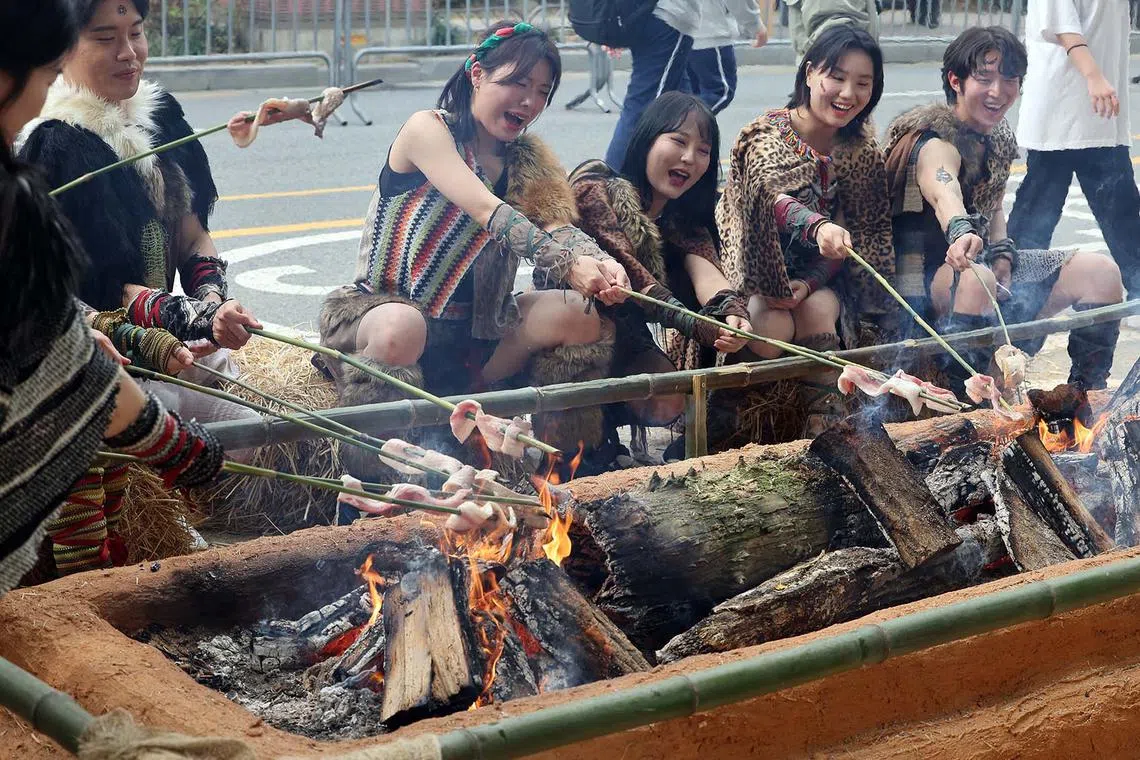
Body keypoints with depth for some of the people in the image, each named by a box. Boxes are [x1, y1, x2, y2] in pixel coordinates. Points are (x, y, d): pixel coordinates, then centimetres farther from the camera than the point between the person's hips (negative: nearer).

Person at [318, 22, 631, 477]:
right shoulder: (427, 130, -7)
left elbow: (556, 225, -7)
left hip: (473, 334, 6)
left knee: (583, 314, -16)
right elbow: (487, 211, -23)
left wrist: (598, 264, -31)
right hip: (382, 307, -6)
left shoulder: (528, 160, 12)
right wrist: (567, 264, -36)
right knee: (400, 328, -40)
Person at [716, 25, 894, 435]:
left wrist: (812, 280, -18)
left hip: (819, 276, 3)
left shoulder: (861, 149, 2)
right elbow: (772, 197, -34)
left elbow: (866, 230, 0)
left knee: (819, 309, -29)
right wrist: (819, 227, -57)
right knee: (773, 326, -32)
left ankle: (823, 426, -23)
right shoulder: (769, 135, -14)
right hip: (757, 273, -3)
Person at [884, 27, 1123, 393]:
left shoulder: (998, 136, 8)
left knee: (1099, 271, -5)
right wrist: (961, 232, -65)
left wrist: (1002, 254, -1)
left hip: (984, 262, 8)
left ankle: (1088, 392, 7)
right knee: (975, 279, -42)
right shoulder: (935, 141, -19)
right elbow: (944, 193, -42)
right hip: (925, 276, -8)